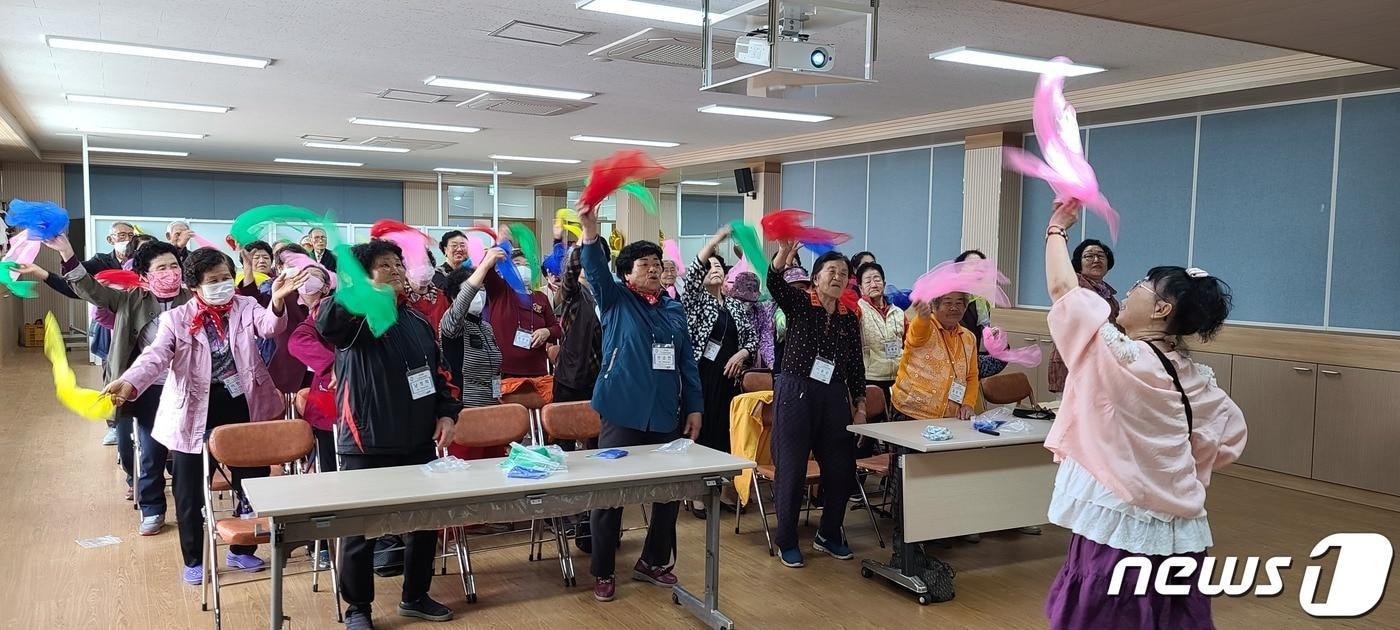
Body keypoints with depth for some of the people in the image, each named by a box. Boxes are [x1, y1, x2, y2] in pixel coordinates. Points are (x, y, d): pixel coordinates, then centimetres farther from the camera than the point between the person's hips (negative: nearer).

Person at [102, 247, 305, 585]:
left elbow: (269, 326, -19)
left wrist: (277, 302, -42)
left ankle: (242, 550, 33)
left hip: (243, 411, 2)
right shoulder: (176, 319, -3)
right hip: (196, 416, -2)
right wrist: (128, 382, -36)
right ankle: (193, 560, 27)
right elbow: (155, 356, -15)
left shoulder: (245, 307, 1)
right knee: (190, 493, 7)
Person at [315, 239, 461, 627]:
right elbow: (325, 323, -33)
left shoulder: (418, 321, 11)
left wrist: (447, 413, 4)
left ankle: (415, 597, 33)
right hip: (367, 446, -6)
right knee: (361, 529, 4)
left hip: (418, 443, 6)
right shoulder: (356, 319, -9)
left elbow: (438, 372, 16)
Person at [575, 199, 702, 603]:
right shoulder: (615, 300, 0)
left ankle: (653, 562, 29)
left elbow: (686, 361, 13)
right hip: (623, 414, -4)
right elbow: (596, 271, -20)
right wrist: (591, 233, -37)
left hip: (666, 416, 5)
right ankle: (603, 572, 16)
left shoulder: (673, 309, 12)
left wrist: (694, 407, 8)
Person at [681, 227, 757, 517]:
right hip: (700, 376, -4)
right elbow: (691, 274, -19)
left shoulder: (736, 306, 15)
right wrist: (714, 241, -28)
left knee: (725, 431, 7)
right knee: (700, 429, -3)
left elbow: (752, 337, 16)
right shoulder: (695, 300, 1)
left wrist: (742, 354, -6)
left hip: (729, 377, 5)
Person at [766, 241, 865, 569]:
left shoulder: (849, 318, 10)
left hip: (834, 397, 5)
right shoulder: (798, 303, -2)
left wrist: (860, 405, 8)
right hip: (795, 393, -5)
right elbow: (774, 283, -23)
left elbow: (856, 366, 13)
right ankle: (786, 541, 14)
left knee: (841, 468, 8)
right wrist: (785, 252, -41)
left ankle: (829, 535, 27)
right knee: (792, 468, 0)